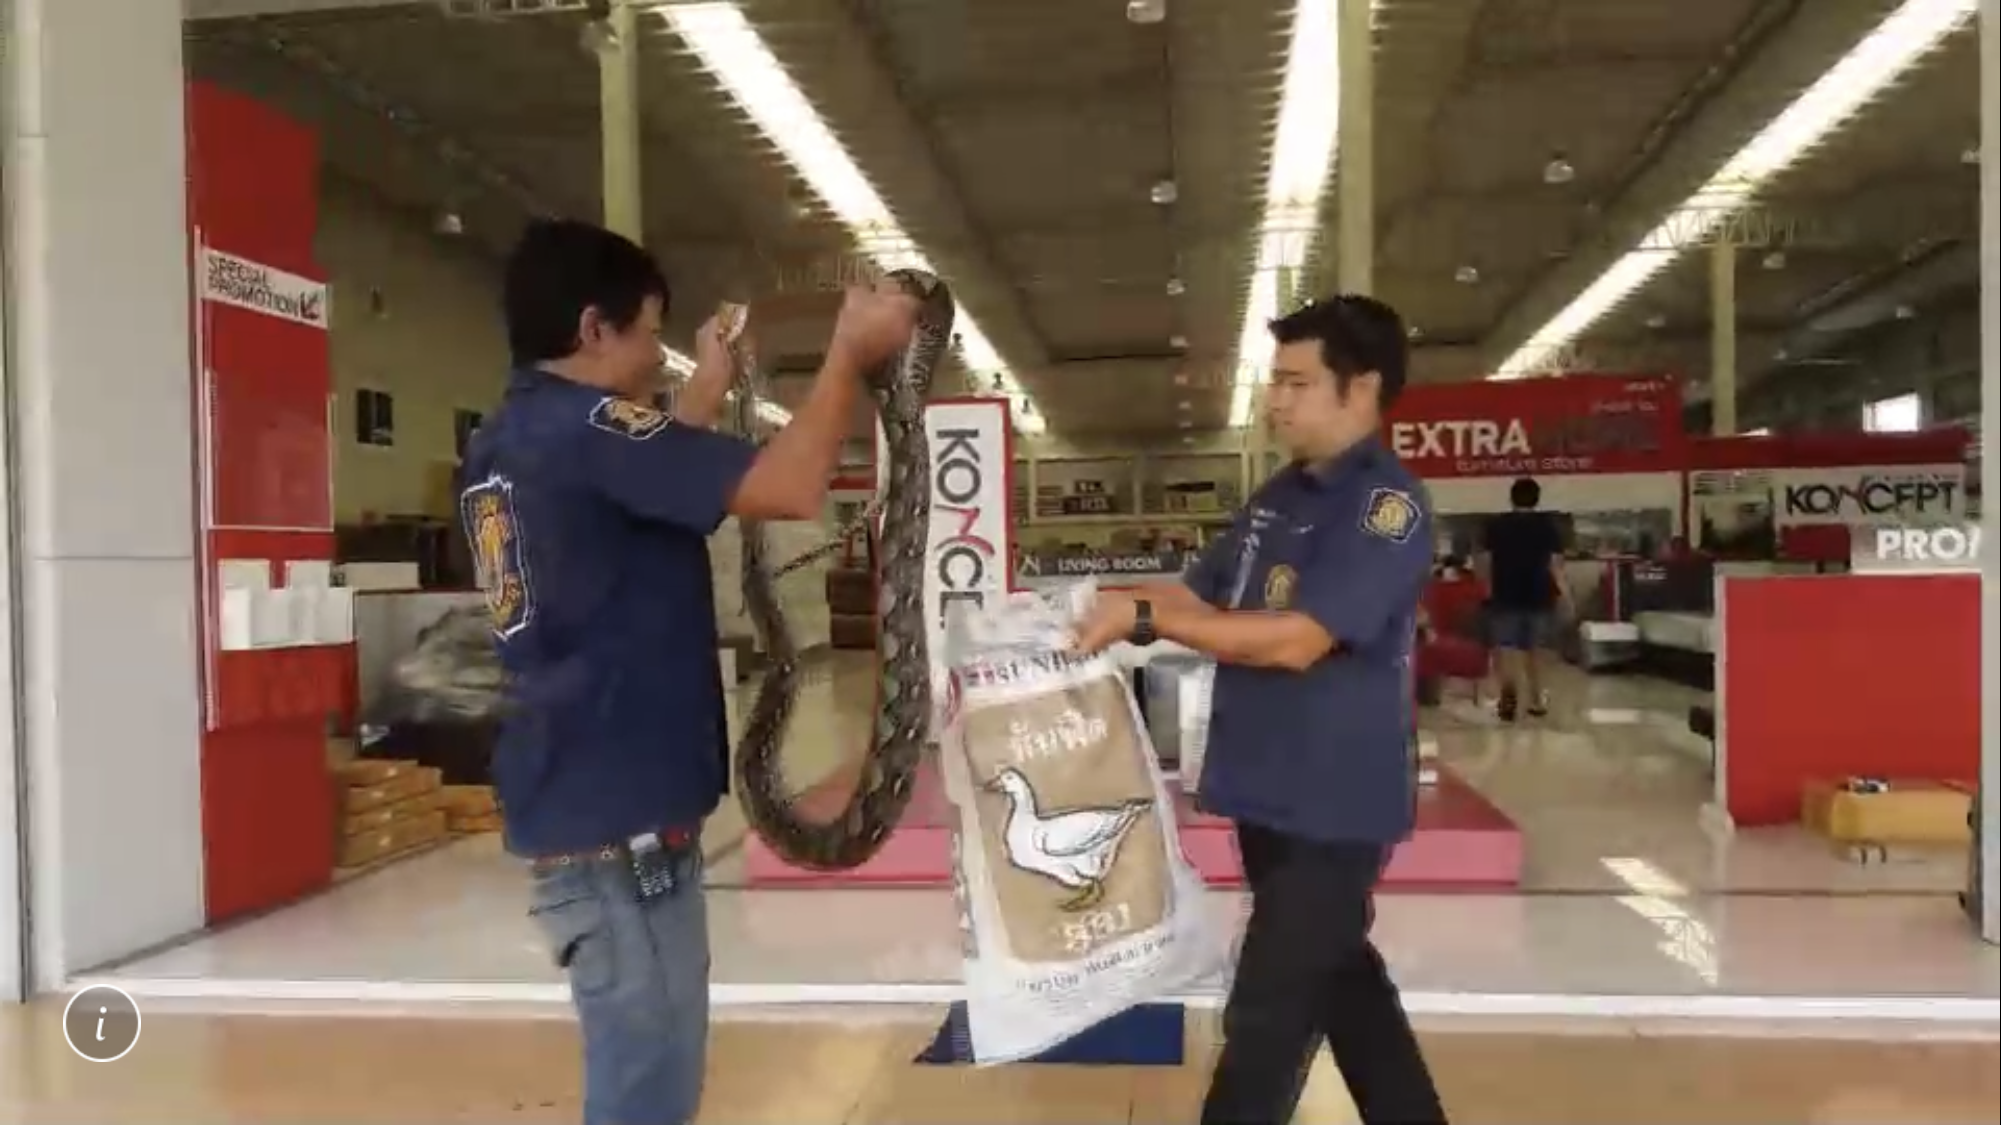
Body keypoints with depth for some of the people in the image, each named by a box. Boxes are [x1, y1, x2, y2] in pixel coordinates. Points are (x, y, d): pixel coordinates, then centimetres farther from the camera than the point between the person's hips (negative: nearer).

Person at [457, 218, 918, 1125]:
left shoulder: (502, 445, 11)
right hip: (619, 810, -10)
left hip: (574, 798, 10)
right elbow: (791, 488, -24)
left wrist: (709, 388, 26)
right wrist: (852, 350, -11)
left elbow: (648, 484, 25)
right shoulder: (582, 426, -18)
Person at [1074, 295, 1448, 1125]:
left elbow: (1296, 639, -26)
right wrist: (1113, 613, -3)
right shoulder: (1280, 496, 9)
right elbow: (1201, 596, 15)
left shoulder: (1387, 506, -17)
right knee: (1338, 977, 22)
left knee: (1268, 1012, -2)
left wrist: (1144, 620, -23)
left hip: (1335, 806, -9)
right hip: (1268, 794, 9)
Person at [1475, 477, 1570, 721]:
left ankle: (1509, 686, -30)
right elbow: (1555, 562, -4)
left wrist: (1488, 586, 12)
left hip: (1505, 595, -1)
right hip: (1538, 595, 2)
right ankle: (1536, 700, 21)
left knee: (1504, 646, -2)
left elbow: (1485, 560, -2)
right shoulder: (1549, 524, 0)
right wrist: (1562, 588, 6)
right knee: (1534, 648, 15)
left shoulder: (1496, 524, -1)